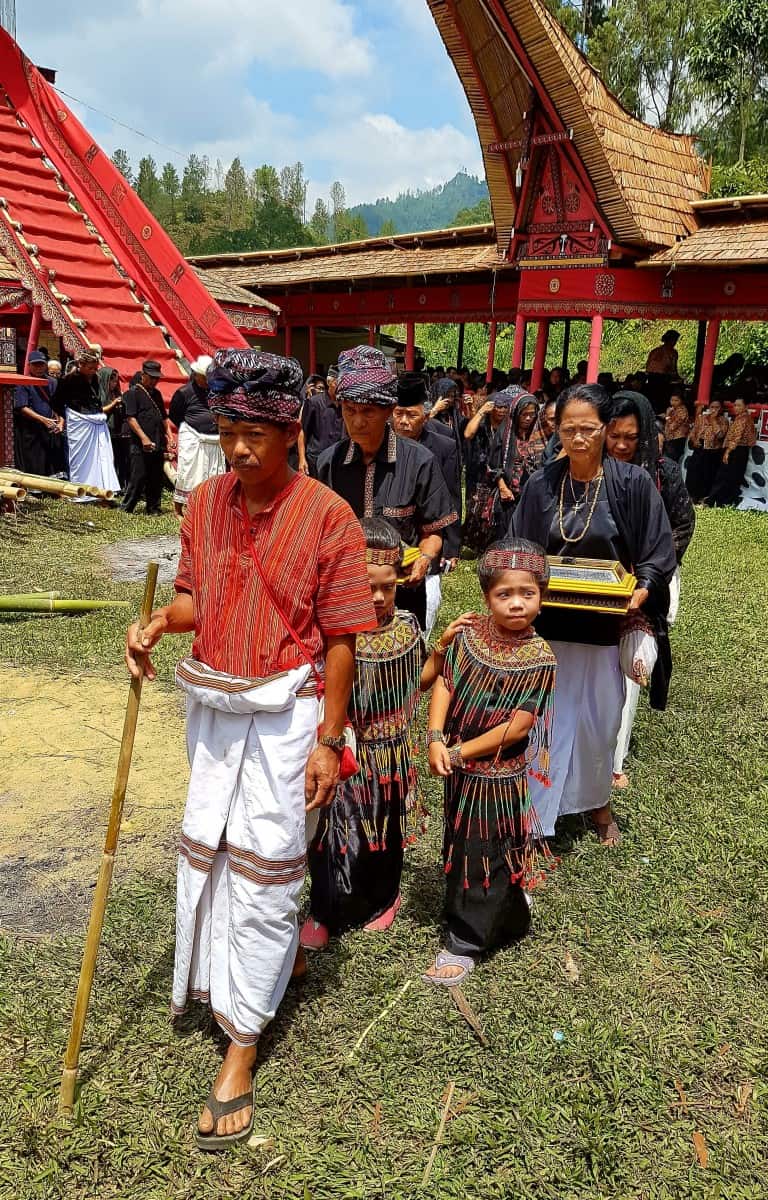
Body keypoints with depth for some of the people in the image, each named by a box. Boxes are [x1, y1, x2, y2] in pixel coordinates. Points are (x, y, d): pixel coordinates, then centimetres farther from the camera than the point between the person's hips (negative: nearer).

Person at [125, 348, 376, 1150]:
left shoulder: (327, 517, -14)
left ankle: (241, 1044, 16)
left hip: (284, 710, -6)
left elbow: (339, 639, -12)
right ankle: (271, 959, 45)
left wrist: (329, 740, -12)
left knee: (263, 864, 1)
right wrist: (160, 624, -11)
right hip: (212, 704, 6)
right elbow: (196, 597, 11)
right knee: (207, 848, 18)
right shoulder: (204, 502, 1)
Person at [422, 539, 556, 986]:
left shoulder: (540, 659, -18)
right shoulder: (468, 632, -6)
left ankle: (464, 944, 20)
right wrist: (436, 740, -17)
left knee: (482, 856, 5)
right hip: (459, 767, 6)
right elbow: (443, 683, -5)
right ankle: (511, 908, 46)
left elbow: (516, 728, -19)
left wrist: (459, 752, -18)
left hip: (500, 773, -5)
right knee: (461, 847, 21)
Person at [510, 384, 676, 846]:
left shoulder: (634, 484, -6)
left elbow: (659, 553, -4)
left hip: (607, 626, -1)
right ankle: (537, 810, 20)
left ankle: (598, 800, 37)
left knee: (600, 718, 13)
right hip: (548, 623, 1)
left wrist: (641, 590, -21)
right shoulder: (541, 484, -1)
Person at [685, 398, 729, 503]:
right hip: (699, 450, 2)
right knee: (694, 473, 0)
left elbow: (720, 434, -7)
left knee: (708, 475, 3)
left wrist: (714, 419, -11)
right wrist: (694, 440, -9)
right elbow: (694, 431, 8)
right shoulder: (700, 417, 7)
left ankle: (705, 497, 12)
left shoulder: (723, 420, 2)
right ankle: (694, 496, 14)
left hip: (714, 452, -1)